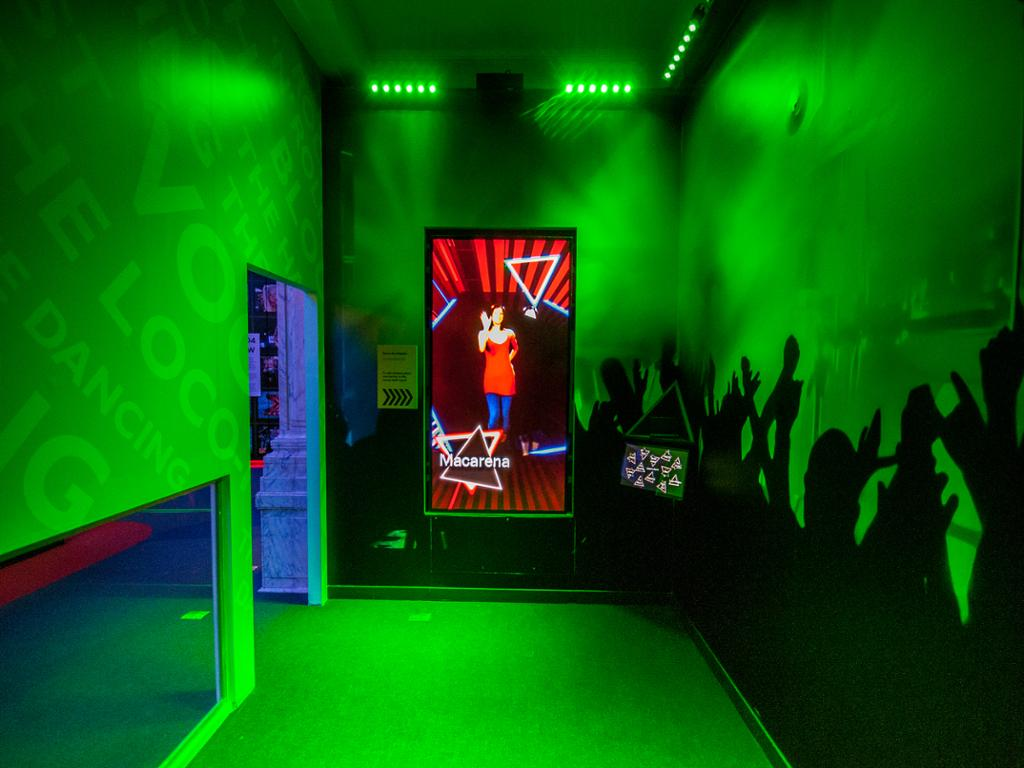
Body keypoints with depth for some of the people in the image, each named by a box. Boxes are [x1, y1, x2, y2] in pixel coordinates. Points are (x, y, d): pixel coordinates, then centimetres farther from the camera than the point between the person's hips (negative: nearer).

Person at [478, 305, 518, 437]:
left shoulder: (509, 333, 4)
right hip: (491, 378, -2)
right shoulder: (484, 333, -2)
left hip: (507, 377, 2)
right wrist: (486, 327, -24)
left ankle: (504, 435, 31)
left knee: (505, 413, 8)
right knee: (494, 414, -10)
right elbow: (482, 348, -25)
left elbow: (515, 348, 26)